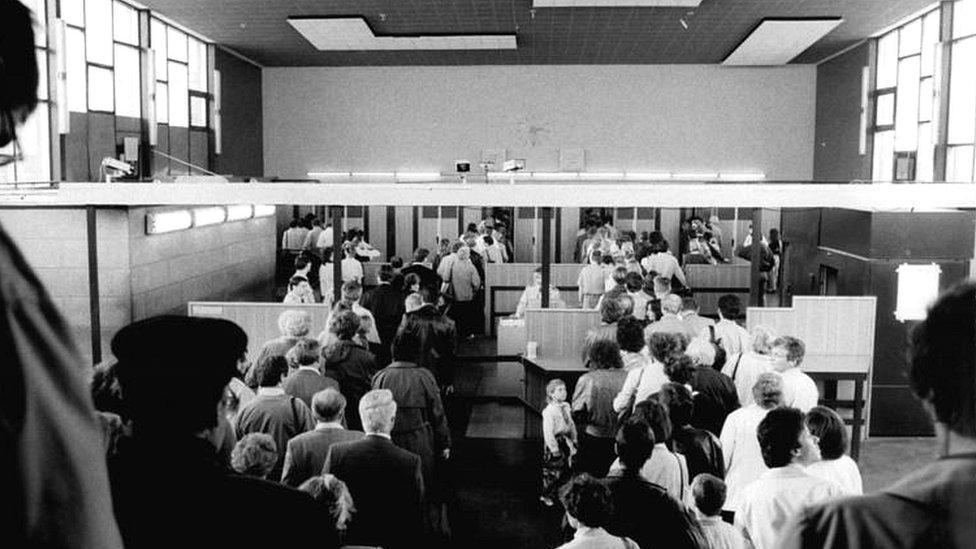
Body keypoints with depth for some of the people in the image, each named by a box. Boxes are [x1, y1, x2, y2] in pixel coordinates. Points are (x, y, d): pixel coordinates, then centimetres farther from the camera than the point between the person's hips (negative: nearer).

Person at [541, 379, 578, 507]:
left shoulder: (566, 407, 3)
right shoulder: (549, 411, -20)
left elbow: (571, 424, 14)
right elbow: (548, 432, -20)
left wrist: (574, 440, 12)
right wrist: (554, 449, -20)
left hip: (565, 442, 7)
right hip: (554, 442, -7)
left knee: (566, 470, 13)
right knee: (552, 472, 3)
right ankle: (547, 496, 19)